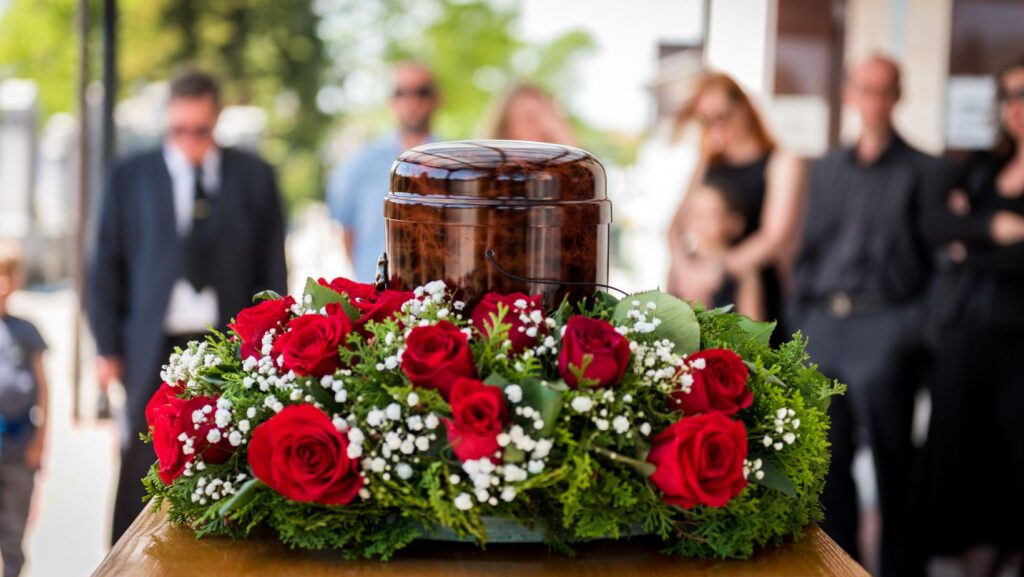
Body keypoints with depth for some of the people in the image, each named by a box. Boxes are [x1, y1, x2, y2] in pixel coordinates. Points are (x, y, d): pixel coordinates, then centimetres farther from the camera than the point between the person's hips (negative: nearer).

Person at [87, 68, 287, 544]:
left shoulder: (253, 177, 7)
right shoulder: (131, 177, 8)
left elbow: (273, 268, 8)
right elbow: (105, 266, 8)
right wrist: (108, 348, 2)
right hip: (155, 348, 0)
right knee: (141, 477, 0)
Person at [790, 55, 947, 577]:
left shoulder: (924, 172, 2)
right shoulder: (826, 170, 18)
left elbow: (942, 260, -3)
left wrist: (914, 328, -12)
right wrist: (799, 320, 9)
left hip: (882, 325, -5)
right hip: (822, 323, 5)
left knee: (892, 464, -2)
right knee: (827, 460, 9)